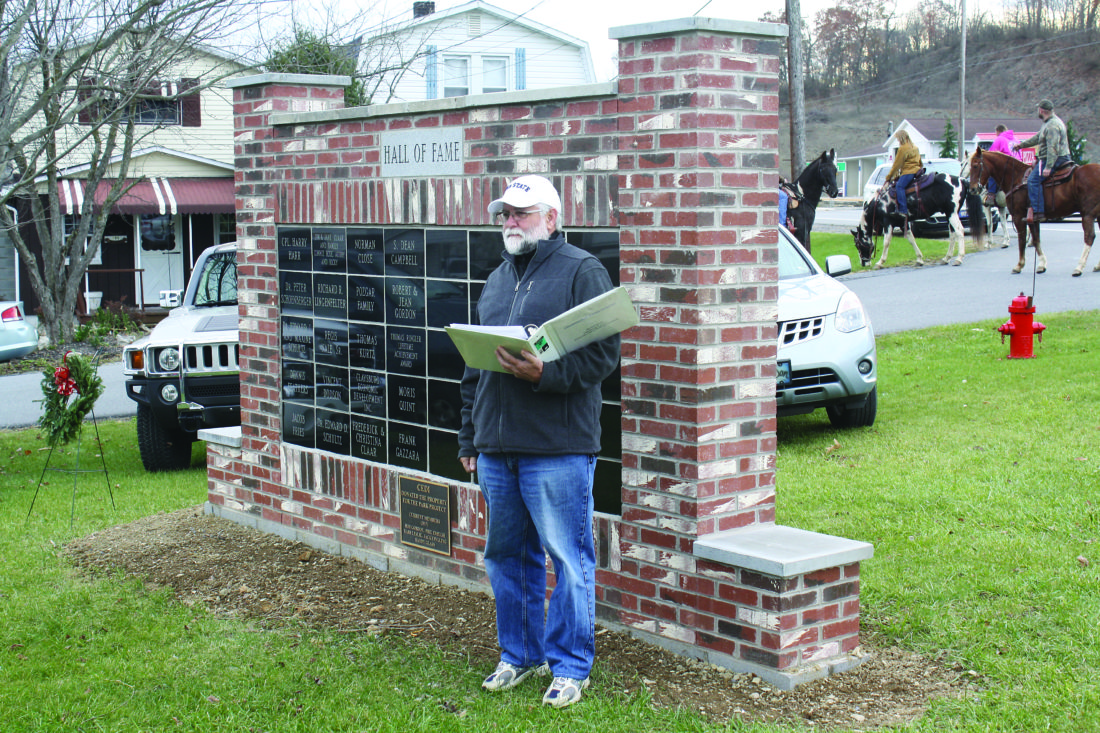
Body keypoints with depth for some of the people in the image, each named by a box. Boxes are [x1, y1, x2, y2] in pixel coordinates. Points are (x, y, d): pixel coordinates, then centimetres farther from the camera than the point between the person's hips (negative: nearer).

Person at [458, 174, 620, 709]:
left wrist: (545, 373, -24)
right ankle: (520, 654, 27)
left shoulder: (582, 272, -3)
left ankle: (570, 665, 11)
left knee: (568, 558, -1)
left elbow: (604, 353, -11)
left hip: (557, 448, -7)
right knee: (506, 556, 13)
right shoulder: (497, 280, 19)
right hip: (496, 446, 7)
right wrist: (469, 438, 20)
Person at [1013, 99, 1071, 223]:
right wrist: (1021, 144, 38)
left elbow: (1053, 147, -26)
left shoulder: (1052, 125, -18)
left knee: (1033, 180, -20)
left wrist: (1048, 167, -30)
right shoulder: (1049, 123, 17)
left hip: (1055, 159, -11)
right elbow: (1037, 137, 32)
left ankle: (1038, 211, -28)